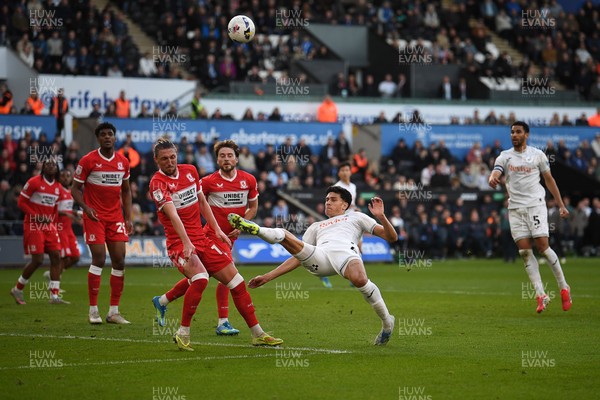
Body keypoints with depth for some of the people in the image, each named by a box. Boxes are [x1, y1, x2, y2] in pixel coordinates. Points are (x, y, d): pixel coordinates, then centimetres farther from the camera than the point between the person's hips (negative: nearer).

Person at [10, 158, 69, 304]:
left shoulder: (58, 187, 10)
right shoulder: (34, 182, -9)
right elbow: (21, 202, -8)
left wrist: (53, 223, 11)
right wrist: (36, 216, -17)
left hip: (49, 226, 7)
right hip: (33, 226, -7)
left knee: (56, 257, -4)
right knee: (37, 260, -11)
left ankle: (55, 295, -2)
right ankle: (17, 289, 9)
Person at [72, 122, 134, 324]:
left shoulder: (123, 162, 8)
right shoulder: (88, 160, -5)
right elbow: (76, 188, -1)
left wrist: (128, 218, 9)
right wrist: (86, 207, -18)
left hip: (116, 216, 4)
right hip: (95, 216, -4)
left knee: (119, 261, -1)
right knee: (99, 259, -11)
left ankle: (114, 311, 6)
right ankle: (93, 310, -2)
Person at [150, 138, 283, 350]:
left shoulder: (190, 171, 8)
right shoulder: (158, 183, -14)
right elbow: (173, 214, -27)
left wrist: (217, 230, 15)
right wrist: (186, 243, -38)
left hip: (202, 239, 7)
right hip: (179, 243, -7)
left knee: (236, 281, 4)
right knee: (200, 278, -32)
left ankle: (258, 334, 14)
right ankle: (182, 334, -17)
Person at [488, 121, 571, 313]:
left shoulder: (537, 154, 6)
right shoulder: (504, 156, 8)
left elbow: (549, 179, 12)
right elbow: (496, 171, -9)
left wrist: (561, 205, 9)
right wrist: (492, 178, -35)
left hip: (536, 205, -2)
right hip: (515, 208, 2)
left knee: (542, 246, -11)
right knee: (525, 251, -6)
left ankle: (564, 288, 4)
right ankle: (541, 294, -4)